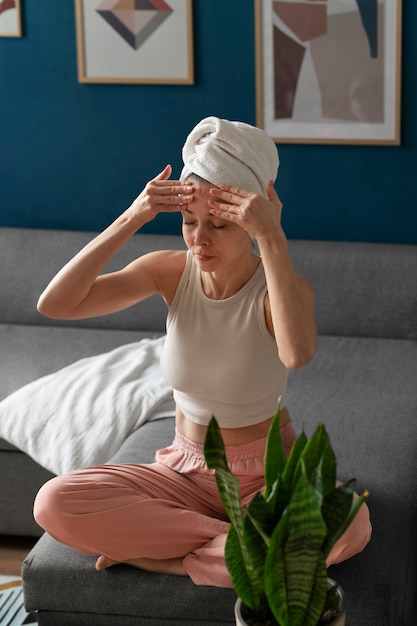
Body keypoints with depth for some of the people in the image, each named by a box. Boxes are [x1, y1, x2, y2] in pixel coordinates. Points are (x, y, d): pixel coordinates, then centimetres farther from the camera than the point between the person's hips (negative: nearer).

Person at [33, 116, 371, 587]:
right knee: (54, 504, -21)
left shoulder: (281, 287, -18)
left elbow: (297, 353, -44)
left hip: (267, 477, -2)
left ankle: (168, 559, -16)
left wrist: (273, 238, -42)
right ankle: (241, 545, -13)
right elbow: (55, 303, -20)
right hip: (184, 472, 3)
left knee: (349, 525, -35)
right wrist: (130, 219, -27)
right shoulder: (171, 271, -8)